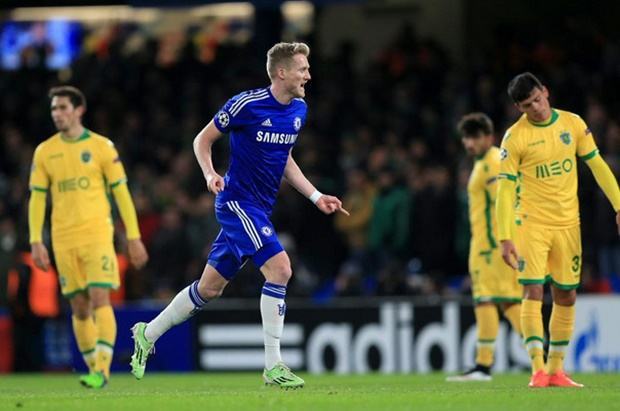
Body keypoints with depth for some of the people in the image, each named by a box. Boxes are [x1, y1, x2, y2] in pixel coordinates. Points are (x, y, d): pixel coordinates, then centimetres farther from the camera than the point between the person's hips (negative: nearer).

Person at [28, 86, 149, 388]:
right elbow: (37, 199, 8)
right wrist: (36, 241, -1)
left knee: (100, 299, -15)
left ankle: (102, 370, -18)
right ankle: (94, 369, 16)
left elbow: (121, 192, 3)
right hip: (64, 240, 3)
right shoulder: (44, 151, 7)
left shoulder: (101, 146, 1)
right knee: (79, 307, 5)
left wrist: (133, 237, -1)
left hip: (97, 235, -3)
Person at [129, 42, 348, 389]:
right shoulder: (246, 104, -14)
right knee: (280, 268, -21)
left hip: (260, 209, 8)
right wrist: (210, 174, -21)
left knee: (210, 288, 13)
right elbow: (203, 139, -3)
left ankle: (148, 334, 30)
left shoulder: (299, 110, 8)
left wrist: (316, 196, 14)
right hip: (237, 201, -8)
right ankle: (273, 366, -16)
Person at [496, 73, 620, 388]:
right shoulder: (515, 137, -8)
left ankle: (556, 369, 14)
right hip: (531, 222, -4)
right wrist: (505, 238, -15)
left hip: (567, 223, 4)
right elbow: (505, 189, -9)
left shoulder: (572, 124, 3)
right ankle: (538, 369, -14)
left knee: (566, 296, 6)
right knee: (533, 291, -13)